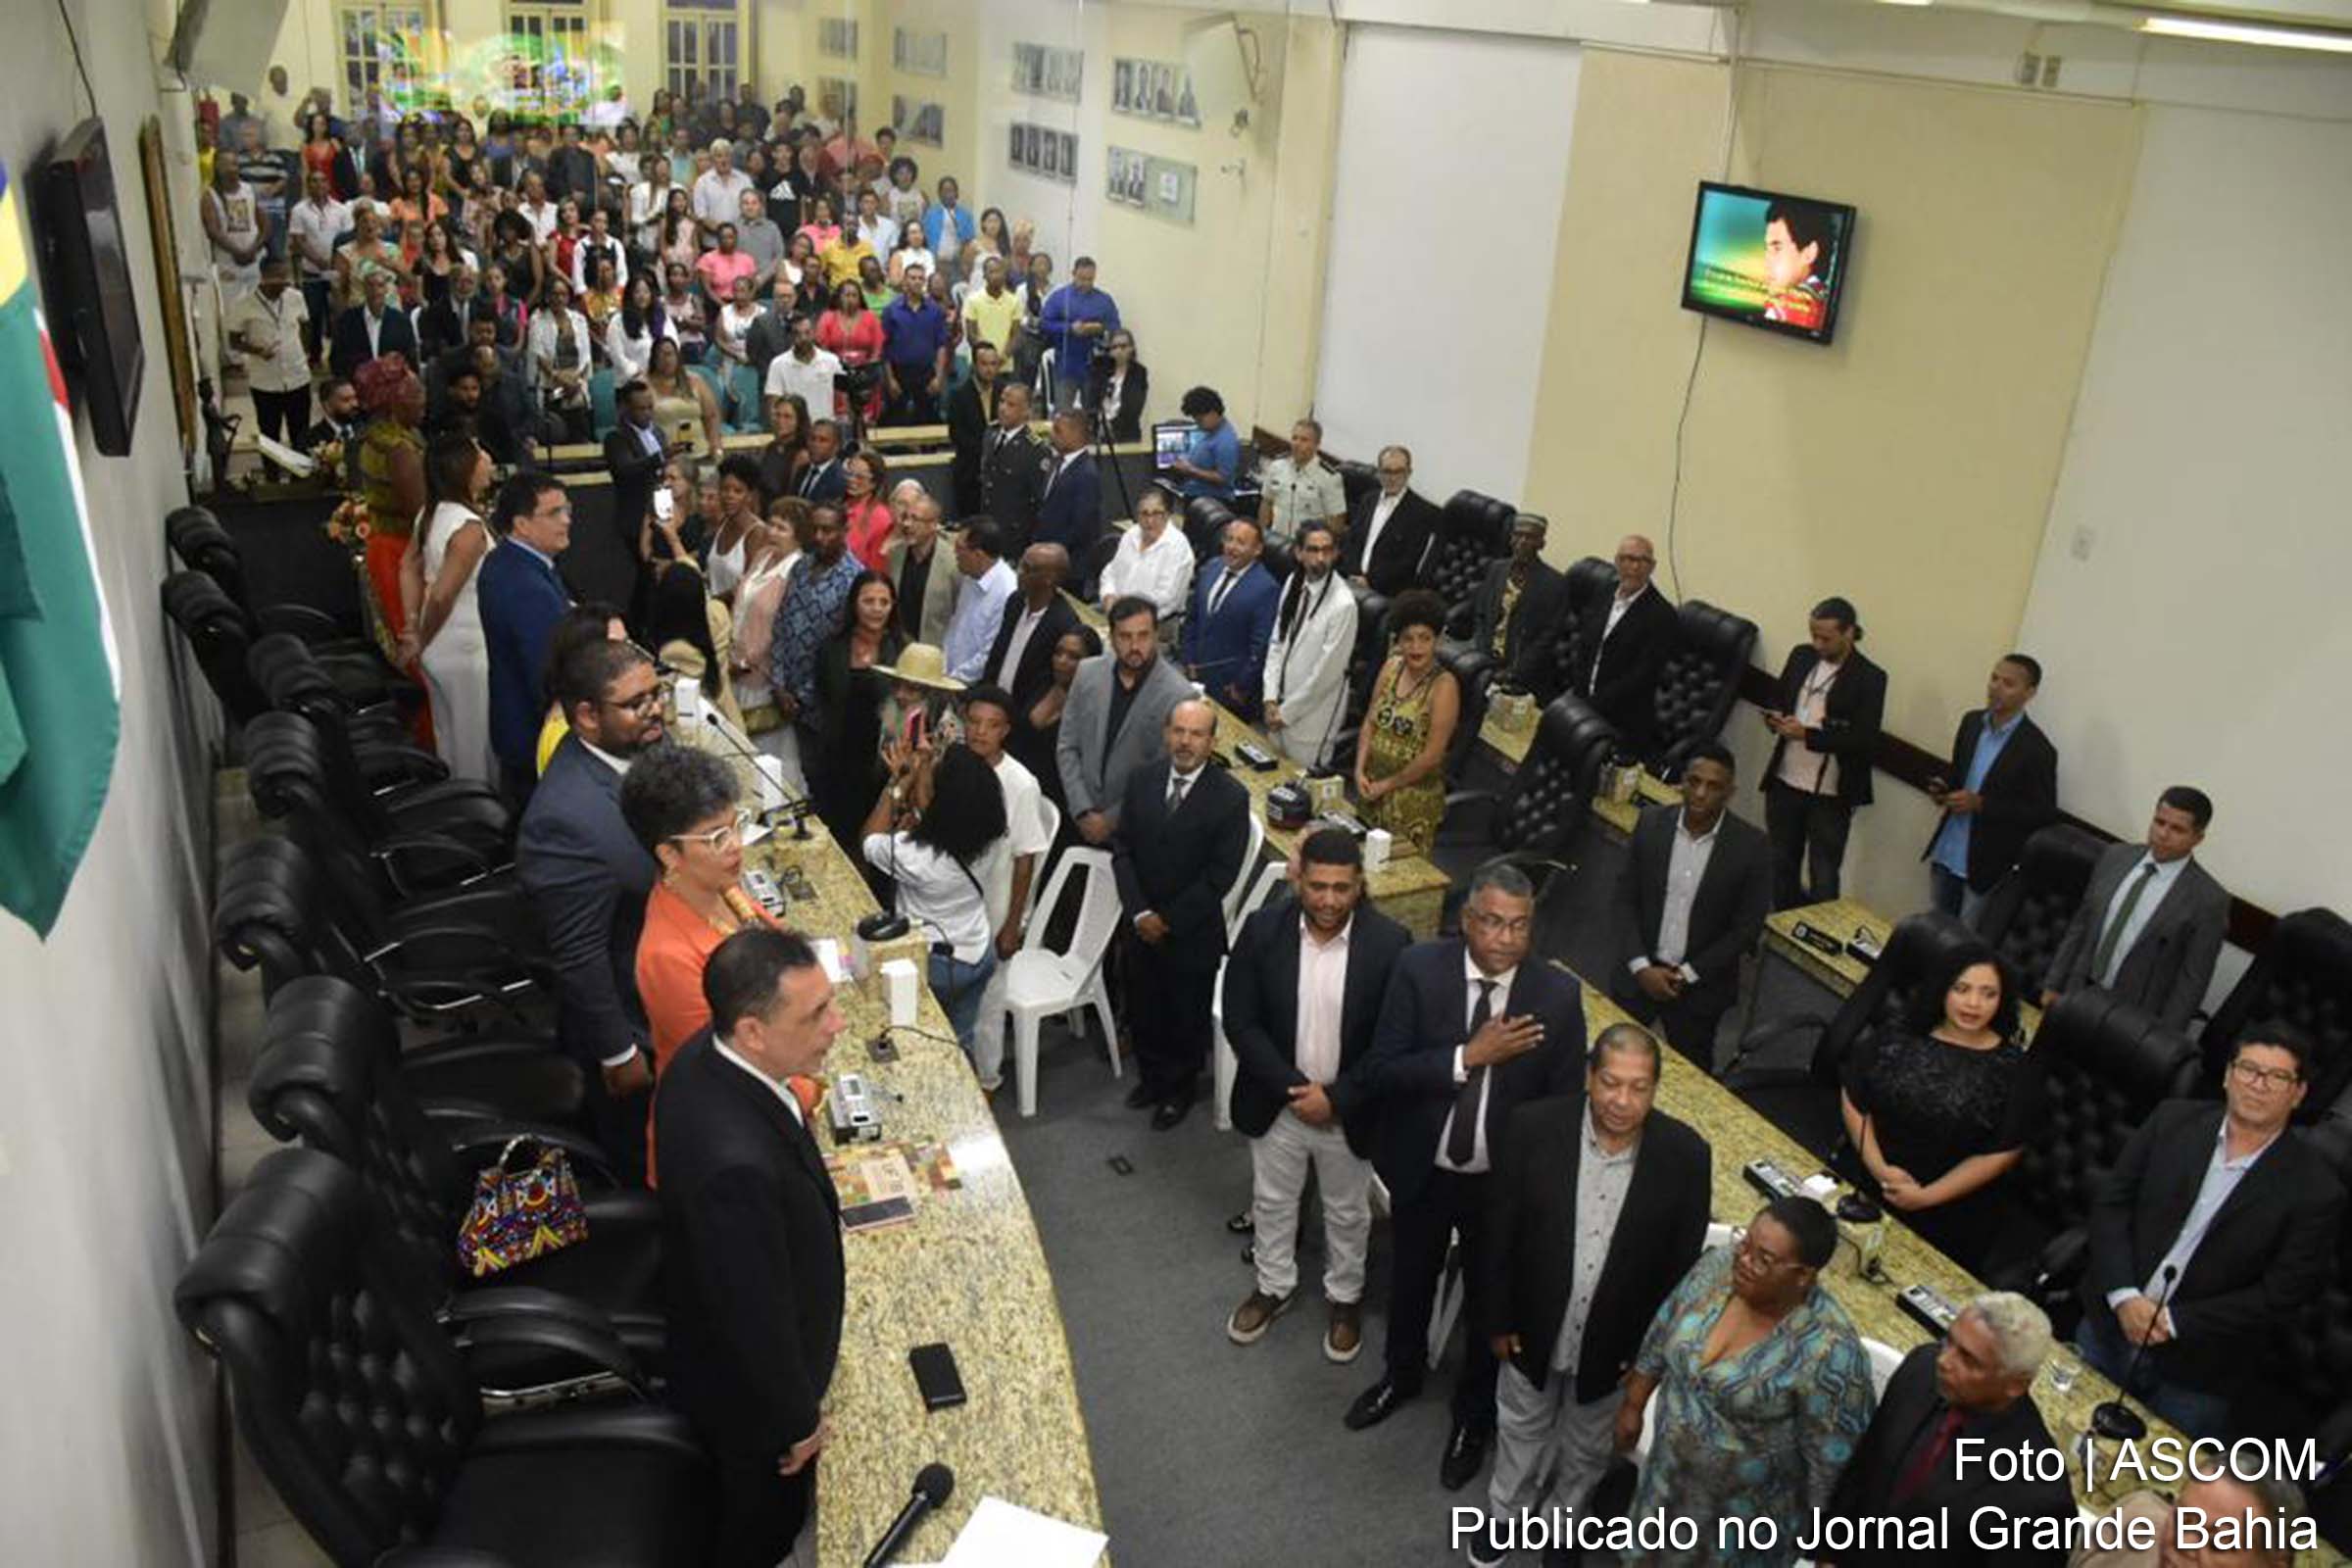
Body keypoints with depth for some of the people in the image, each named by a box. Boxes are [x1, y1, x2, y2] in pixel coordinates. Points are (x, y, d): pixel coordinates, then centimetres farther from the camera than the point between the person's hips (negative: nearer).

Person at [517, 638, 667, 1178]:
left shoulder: (638, 748, -10)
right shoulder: (568, 818, -36)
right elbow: (579, 956, -27)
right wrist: (618, 1052, -18)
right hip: (631, 1019, -8)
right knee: (643, 1153, 19)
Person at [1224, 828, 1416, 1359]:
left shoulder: (1390, 943, -21)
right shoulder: (1262, 929, -17)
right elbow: (1240, 1021, -13)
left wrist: (1337, 1099, -19)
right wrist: (1292, 1088, -19)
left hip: (1350, 1111, -1)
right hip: (1277, 1103, 2)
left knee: (1347, 1212, 22)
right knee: (1272, 1202, 24)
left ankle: (1345, 1296, 47)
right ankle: (1275, 1286, 49)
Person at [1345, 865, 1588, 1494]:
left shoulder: (1559, 993, -19)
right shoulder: (1419, 968, -20)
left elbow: (1567, 1103, -9)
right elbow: (1379, 1071, -21)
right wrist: (1469, 1056, -31)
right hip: (1422, 1171, 1)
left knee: (1488, 1298, 21)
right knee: (1410, 1280, 26)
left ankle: (1473, 1412, 48)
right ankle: (1403, 1374, 56)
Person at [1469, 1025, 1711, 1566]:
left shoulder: (1685, 1155, -22)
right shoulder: (1534, 1127, -23)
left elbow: (1683, 1263, -9)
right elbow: (1500, 1230, -10)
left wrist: (1650, 1346, -4)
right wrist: (1500, 1318, -5)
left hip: (1618, 1342, 0)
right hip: (1534, 1326, 0)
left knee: (1589, 1445, 26)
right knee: (1522, 1430, 26)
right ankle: (1505, 1513, 54)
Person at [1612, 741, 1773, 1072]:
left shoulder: (1751, 846, -14)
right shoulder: (1651, 825, -7)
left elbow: (1748, 927, -10)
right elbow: (1626, 899, -2)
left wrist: (1688, 974, -12)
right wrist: (1641, 967, -11)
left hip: (1702, 985, -2)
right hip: (1640, 973, 2)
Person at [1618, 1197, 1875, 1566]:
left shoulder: (1828, 1350, -34)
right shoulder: (1717, 1266, -18)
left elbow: (1833, 1457, -21)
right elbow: (1662, 1334, 0)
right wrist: (1633, 1404, 9)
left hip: (1749, 1511, -5)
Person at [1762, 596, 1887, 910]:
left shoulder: (1870, 678, -11)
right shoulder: (1801, 656, 4)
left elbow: (1863, 740, -16)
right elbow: (1779, 699, 15)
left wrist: (1807, 734, -23)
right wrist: (1774, 718, -9)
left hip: (1830, 796, -5)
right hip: (1784, 783, 5)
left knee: (1823, 880, 4)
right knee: (1781, 867, 16)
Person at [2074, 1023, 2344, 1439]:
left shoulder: (2315, 1190, -13)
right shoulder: (2173, 1120, -4)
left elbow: (2282, 1294, -13)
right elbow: (2111, 1202, -3)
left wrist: (2175, 1322, -15)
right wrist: (2124, 1296, -14)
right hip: (2109, 1325, 3)